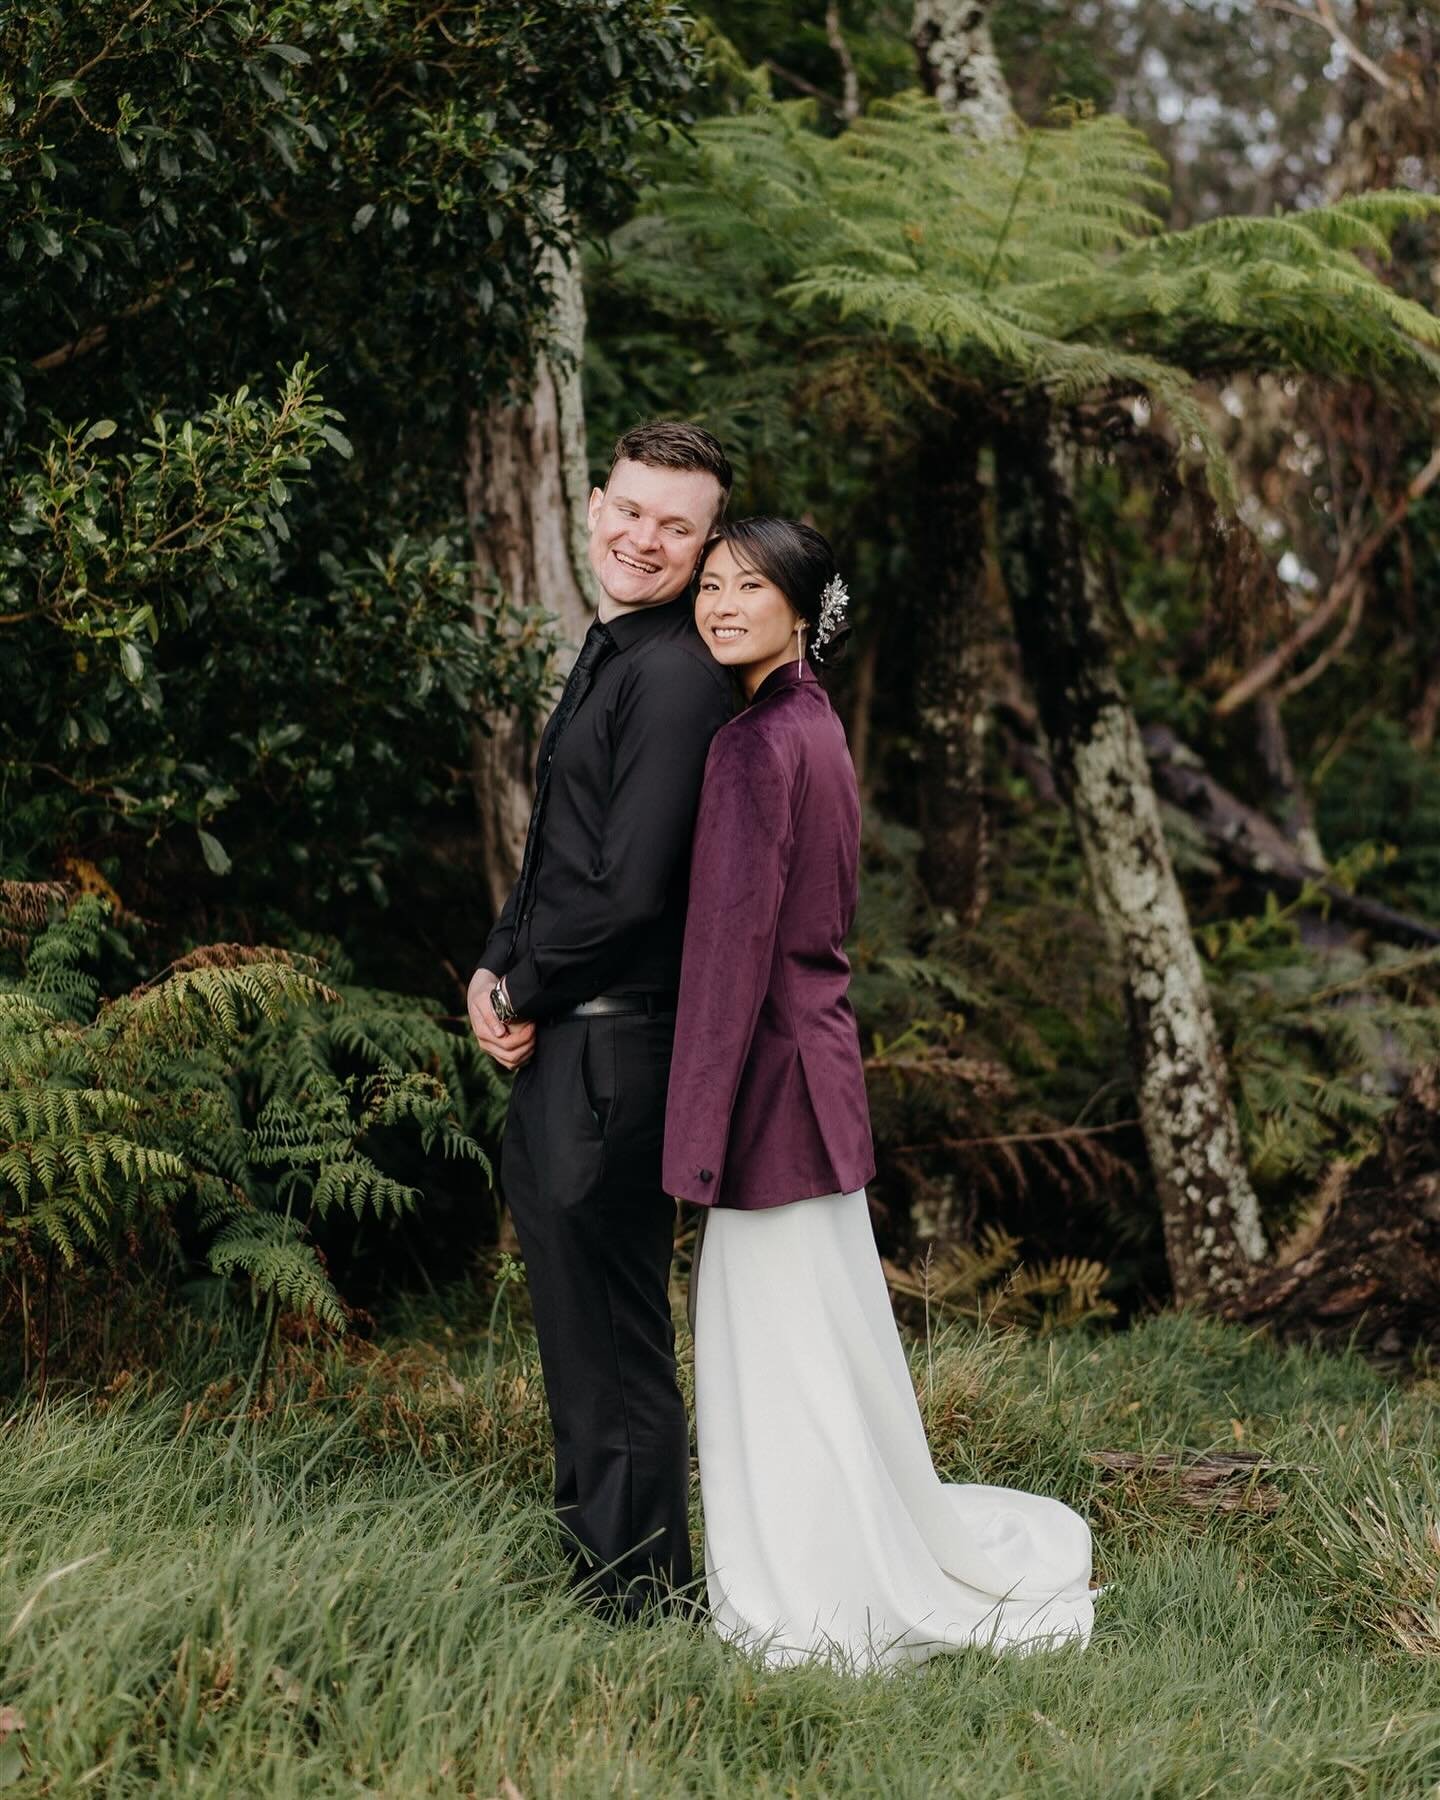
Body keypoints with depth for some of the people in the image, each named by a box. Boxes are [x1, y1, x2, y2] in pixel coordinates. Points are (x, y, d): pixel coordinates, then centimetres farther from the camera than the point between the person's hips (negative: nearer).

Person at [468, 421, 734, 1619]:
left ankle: (638, 1601, 9)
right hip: (559, 1042, 11)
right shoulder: (608, 655, 15)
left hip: (611, 1053, -11)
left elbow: (625, 888, -24)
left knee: (616, 1345, -2)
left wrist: (527, 995, -9)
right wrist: (498, 970, 6)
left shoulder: (676, 678, -18)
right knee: (581, 1328, 19)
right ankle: (601, 1574, 32)